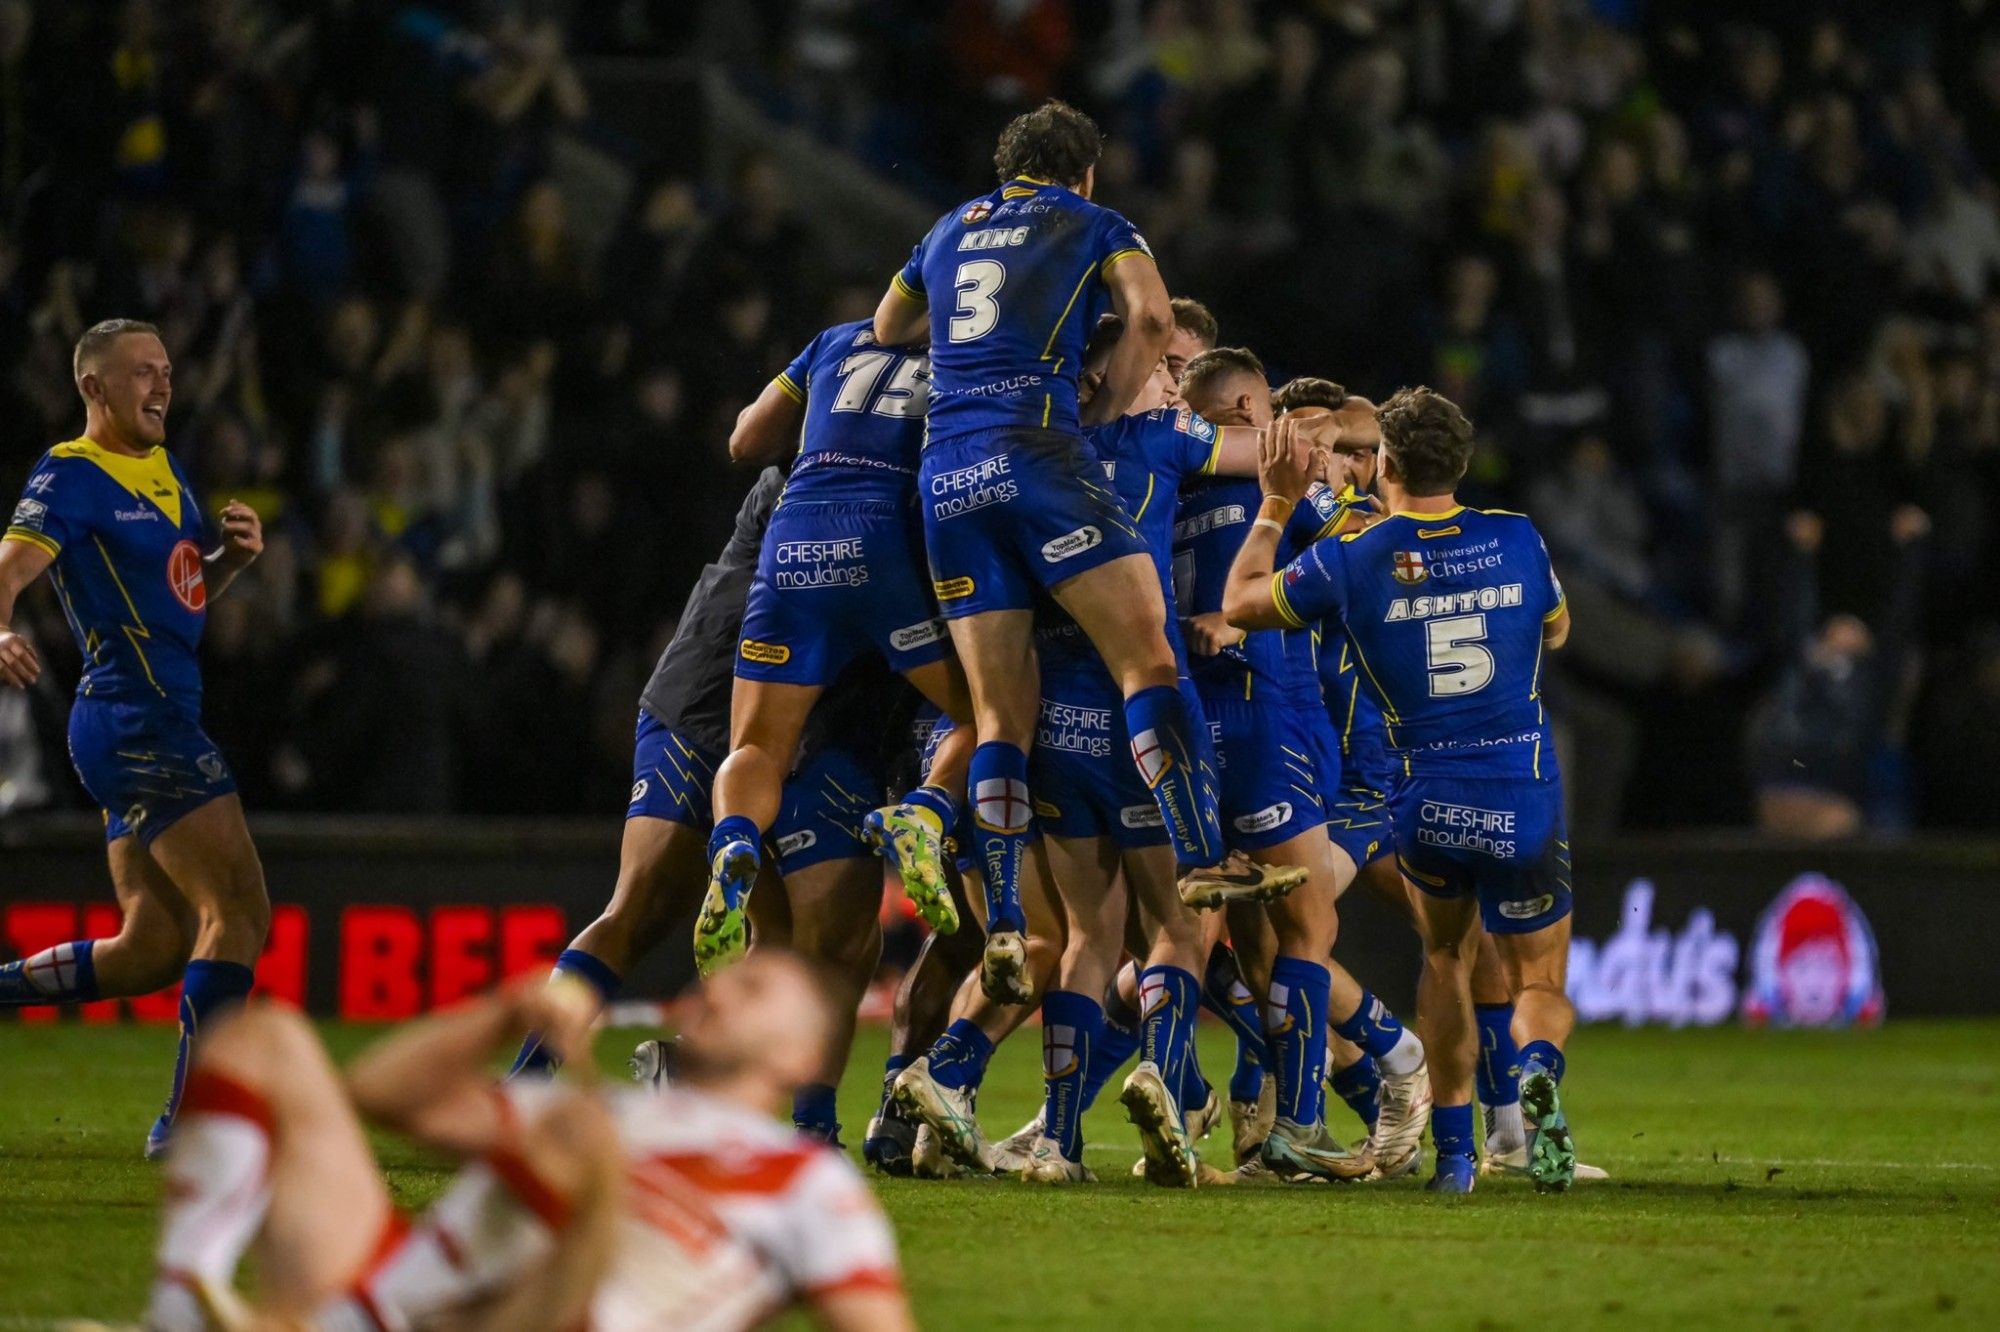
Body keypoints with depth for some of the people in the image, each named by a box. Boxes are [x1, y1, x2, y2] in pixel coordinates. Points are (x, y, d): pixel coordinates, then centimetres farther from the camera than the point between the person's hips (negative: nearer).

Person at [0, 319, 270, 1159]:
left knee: (153, 949, 9)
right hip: (135, 719, -9)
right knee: (239, 913, -12)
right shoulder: (73, 477, -8)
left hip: (159, 722, 9)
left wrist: (232, 555, 6)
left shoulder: (163, 471, 18)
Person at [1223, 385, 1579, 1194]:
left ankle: (1454, 1150, 17)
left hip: (1426, 806, 0)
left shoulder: (1348, 561, -6)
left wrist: (1276, 505, 17)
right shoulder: (1517, 540, 0)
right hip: (1525, 803, 0)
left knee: (1447, 958, 27)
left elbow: (1239, 605, 9)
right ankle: (1538, 1071, -24)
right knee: (1540, 987, 12)